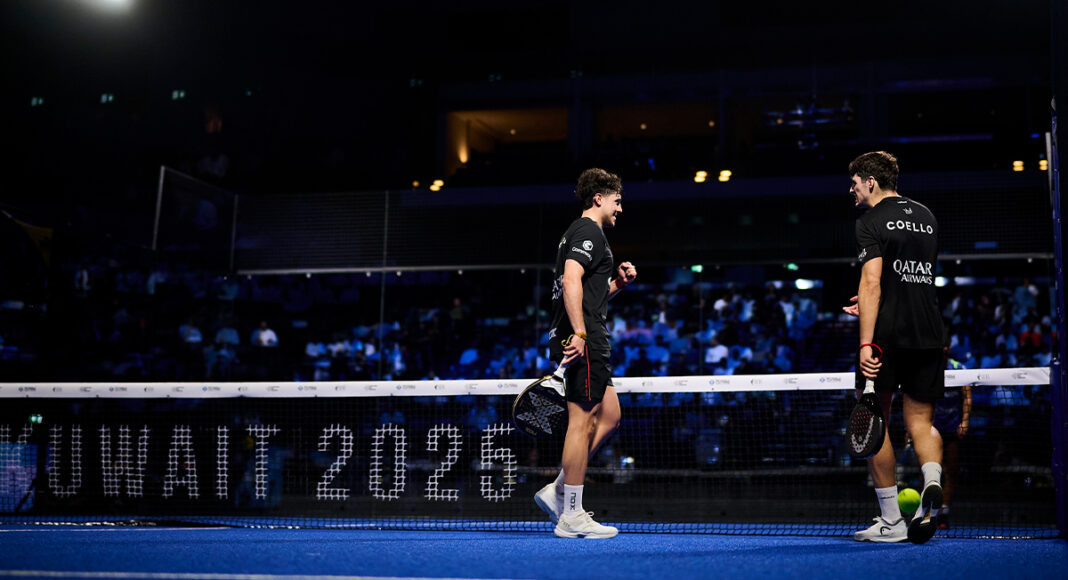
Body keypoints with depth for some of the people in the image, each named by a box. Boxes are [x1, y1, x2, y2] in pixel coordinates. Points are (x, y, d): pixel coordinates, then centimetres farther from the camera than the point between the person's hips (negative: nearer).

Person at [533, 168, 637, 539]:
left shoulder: (579, 233, 25)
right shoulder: (588, 231, -8)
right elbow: (571, 280, -22)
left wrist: (618, 283, 16)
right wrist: (579, 333, -26)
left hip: (581, 339, 11)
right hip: (584, 340, -11)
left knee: (608, 416, 13)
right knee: (582, 421, -8)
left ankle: (557, 492, 12)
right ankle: (572, 516, -4)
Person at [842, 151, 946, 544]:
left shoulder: (872, 221, -6)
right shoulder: (926, 217, 17)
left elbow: (871, 282, -16)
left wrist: (866, 343, -20)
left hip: (887, 335, -6)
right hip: (929, 333, 6)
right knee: (921, 419, 12)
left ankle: (891, 522, 5)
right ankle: (932, 481, -18)